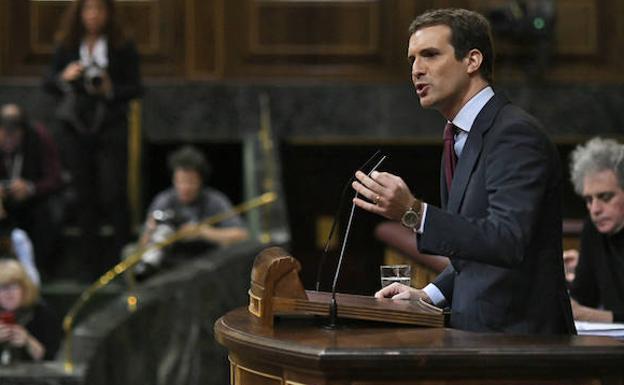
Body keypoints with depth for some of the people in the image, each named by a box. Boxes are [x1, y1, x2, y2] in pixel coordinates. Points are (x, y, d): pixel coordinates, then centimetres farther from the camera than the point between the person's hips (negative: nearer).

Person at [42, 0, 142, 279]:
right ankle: (89, 259, 11)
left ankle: (121, 253, -1)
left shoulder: (122, 48, 0)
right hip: (75, 128, 2)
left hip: (110, 127, -2)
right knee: (83, 193, 5)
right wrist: (65, 77, -15)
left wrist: (110, 89, -17)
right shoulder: (67, 47, 6)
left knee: (113, 193, -8)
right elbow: (47, 84, 6)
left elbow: (135, 88, 0)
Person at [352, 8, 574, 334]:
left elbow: (508, 242, -25)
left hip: (515, 332, -8)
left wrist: (415, 212, -31)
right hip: (478, 328, 8)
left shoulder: (515, 134, -13)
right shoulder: (461, 138, 16)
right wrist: (430, 295, 11)